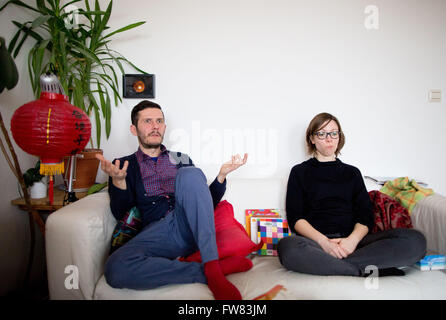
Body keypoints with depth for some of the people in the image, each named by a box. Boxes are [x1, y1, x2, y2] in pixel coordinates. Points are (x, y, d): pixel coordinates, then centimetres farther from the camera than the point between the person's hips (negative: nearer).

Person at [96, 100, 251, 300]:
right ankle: (208, 273, -23)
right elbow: (120, 214, 4)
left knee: (190, 174, -27)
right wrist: (118, 180, -14)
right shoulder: (124, 165, 16)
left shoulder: (182, 160, 23)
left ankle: (212, 266, -31)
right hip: (156, 230, -1)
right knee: (115, 268, -33)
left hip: (191, 227, 2)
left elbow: (207, 201, 18)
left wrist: (222, 175, 1)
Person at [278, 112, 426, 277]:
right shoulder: (300, 172, 14)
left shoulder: (352, 172, 23)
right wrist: (323, 241, -16)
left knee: (415, 239, -22)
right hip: (315, 241, -3)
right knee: (287, 247, -38)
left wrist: (352, 240, -12)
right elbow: (295, 218, 2)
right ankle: (364, 269, -24)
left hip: (351, 240, 3)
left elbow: (366, 216, 11)